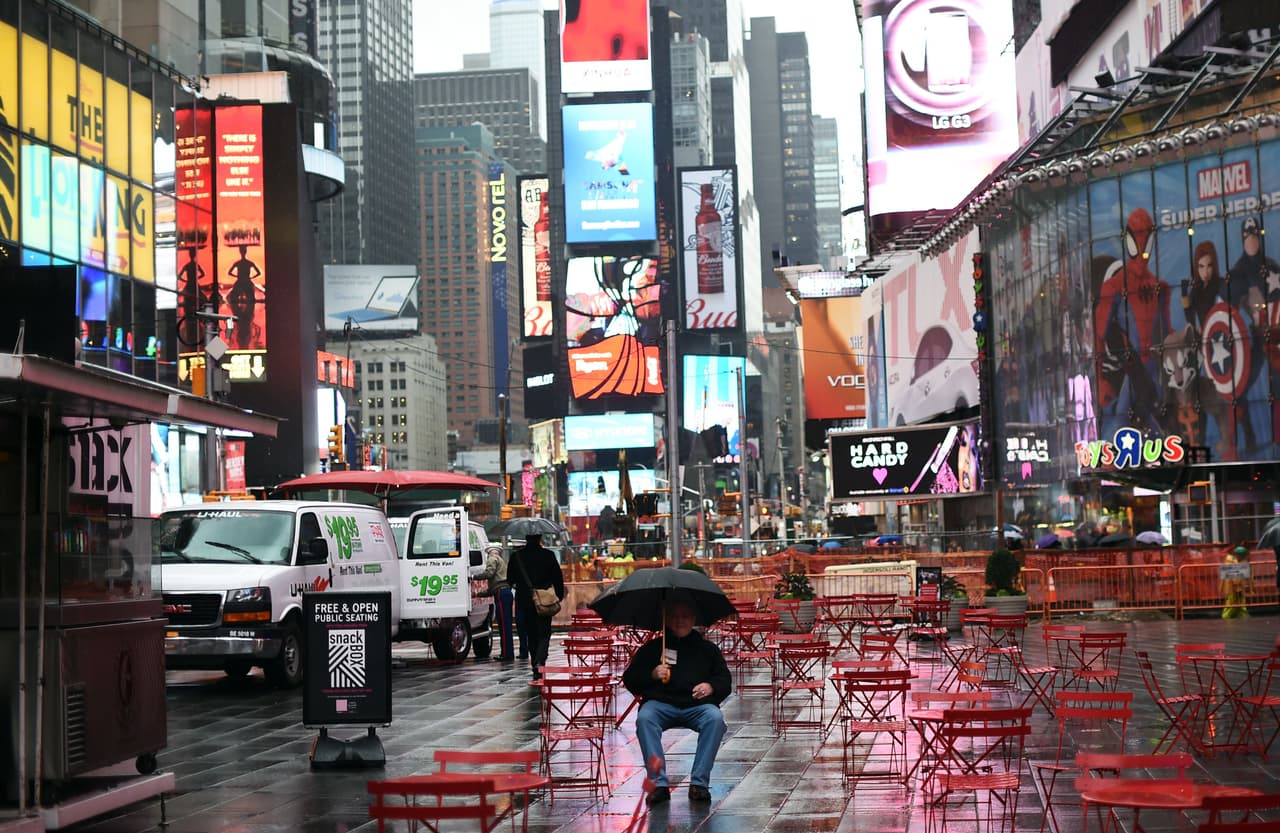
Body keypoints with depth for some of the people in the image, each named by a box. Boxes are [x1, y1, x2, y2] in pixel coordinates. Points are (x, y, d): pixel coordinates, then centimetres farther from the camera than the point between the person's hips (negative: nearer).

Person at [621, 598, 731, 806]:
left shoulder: (707, 648, 23)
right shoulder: (652, 648, 20)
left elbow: (725, 681, 18)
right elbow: (629, 679, 16)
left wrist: (711, 686, -5)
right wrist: (651, 674, -4)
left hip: (697, 704, 0)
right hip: (660, 702, 0)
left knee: (715, 718, -32)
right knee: (644, 718, -33)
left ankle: (699, 782, -29)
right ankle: (659, 783, -34)